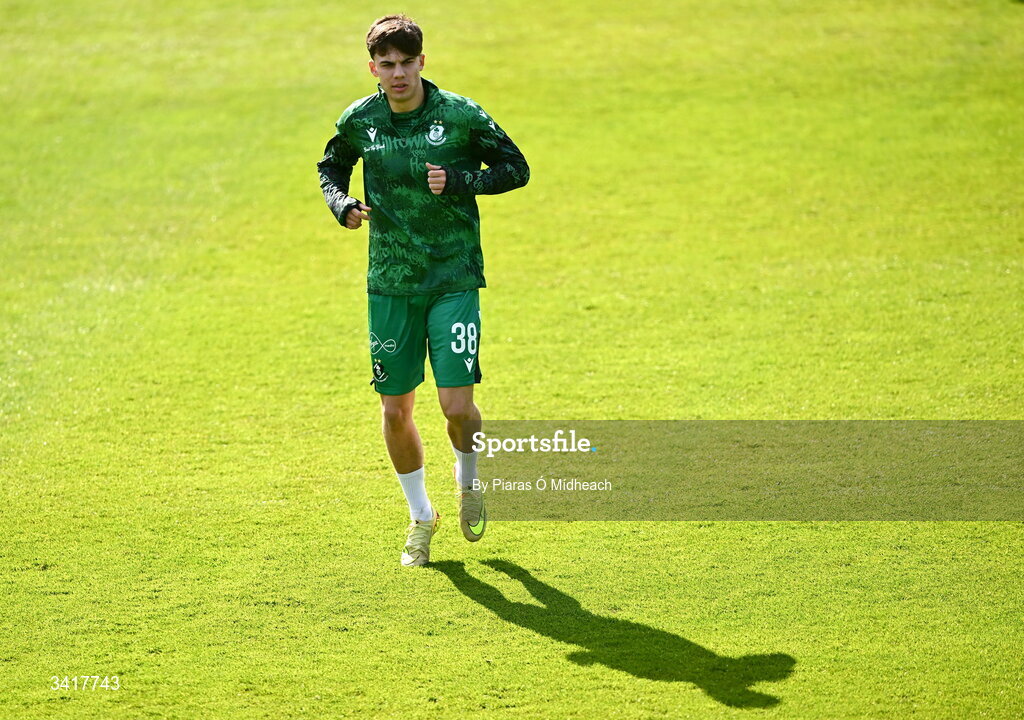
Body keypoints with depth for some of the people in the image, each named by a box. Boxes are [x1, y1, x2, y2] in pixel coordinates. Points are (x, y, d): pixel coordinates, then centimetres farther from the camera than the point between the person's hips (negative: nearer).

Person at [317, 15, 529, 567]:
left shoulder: (460, 115, -8)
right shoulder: (358, 121, 0)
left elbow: (516, 168, 0)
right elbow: (330, 167, 19)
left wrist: (459, 180, -16)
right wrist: (342, 204, -2)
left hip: (454, 278, -3)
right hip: (390, 284, 3)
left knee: (457, 405, -10)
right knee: (395, 408, 5)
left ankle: (468, 483, 24)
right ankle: (420, 516, 27)